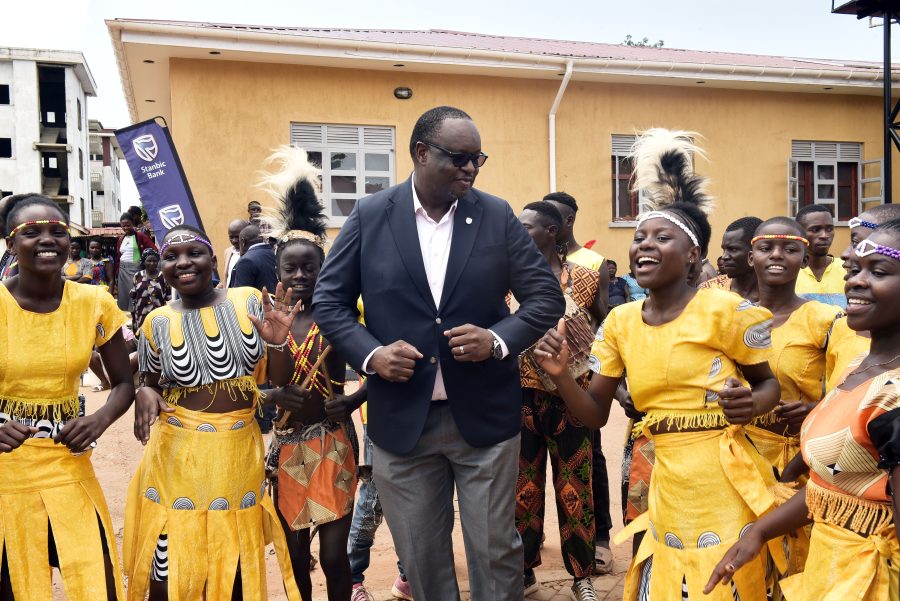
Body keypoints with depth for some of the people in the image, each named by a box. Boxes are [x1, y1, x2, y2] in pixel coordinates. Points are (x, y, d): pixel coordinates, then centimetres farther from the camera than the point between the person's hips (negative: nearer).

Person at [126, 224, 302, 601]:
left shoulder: (249, 301, -2)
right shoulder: (158, 322, -1)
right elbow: (151, 384, 12)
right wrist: (145, 395, -11)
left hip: (239, 454, 1)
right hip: (177, 457, -1)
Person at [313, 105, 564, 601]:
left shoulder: (497, 216, 0)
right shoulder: (370, 216, -1)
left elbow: (546, 296, 2)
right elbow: (328, 299, 3)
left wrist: (499, 339, -15)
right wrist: (369, 353, -13)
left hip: (485, 416, 0)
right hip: (401, 419, 0)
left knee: (495, 552, 11)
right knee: (421, 558, 15)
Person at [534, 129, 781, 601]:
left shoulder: (724, 310, -10)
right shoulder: (620, 322, 3)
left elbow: (771, 382, 2)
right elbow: (596, 414, 6)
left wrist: (751, 404, -21)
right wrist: (560, 375, -12)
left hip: (723, 483, -4)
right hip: (665, 487, 5)